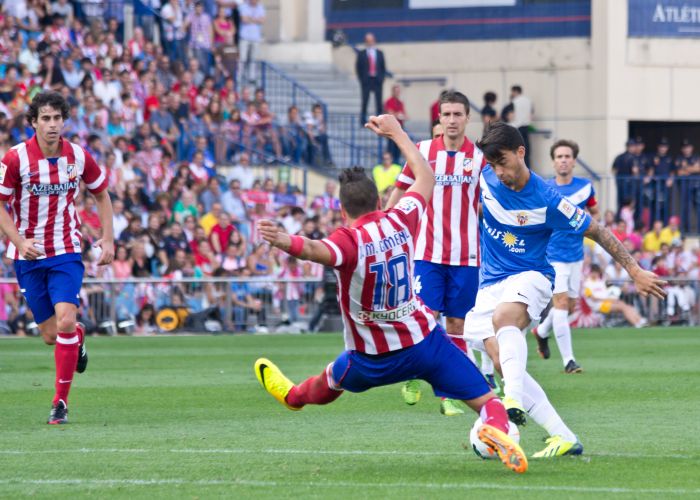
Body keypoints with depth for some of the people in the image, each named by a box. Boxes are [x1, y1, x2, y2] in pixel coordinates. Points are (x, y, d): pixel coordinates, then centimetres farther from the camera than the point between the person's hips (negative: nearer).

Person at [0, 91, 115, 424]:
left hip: (66, 252, 0)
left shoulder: (79, 157, -4)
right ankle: (78, 339, 42)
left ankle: (61, 402, -9)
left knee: (65, 321, -19)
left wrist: (108, 238, 4)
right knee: (51, 335, 3)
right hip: (28, 255, 0)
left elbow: (102, 194, 13)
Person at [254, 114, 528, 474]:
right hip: (425, 339, 1)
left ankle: (294, 396, 61)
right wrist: (396, 133, 23)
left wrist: (285, 241, -67)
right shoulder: (400, 221, -7)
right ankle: (496, 427, -36)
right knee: (485, 400, -3)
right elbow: (425, 176, 13)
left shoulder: (349, 239, -21)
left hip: (373, 360, -1)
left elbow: (319, 251, -48)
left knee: (329, 382, 32)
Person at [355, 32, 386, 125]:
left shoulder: (380, 53, 12)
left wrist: (382, 78, 1)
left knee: (379, 102, -1)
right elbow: (358, 68, 4)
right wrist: (361, 79, -5)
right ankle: (363, 120, -3)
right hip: (366, 81, -2)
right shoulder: (361, 54, 6)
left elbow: (383, 67, 13)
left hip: (378, 81, 2)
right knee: (365, 101, -7)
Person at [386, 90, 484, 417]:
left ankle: (449, 395, 8)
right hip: (427, 252, 0)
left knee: (457, 324, 2)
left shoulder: (479, 157, 1)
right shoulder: (423, 151, 2)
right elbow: (400, 192, 12)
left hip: (465, 255, 0)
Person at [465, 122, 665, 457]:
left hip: (529, 277, -5)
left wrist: (635, 271, -4)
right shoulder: (485, 179, -3)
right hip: (488, 286, 5)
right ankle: (563, 438, -10)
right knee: (503, 365, -12)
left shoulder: (546, 201, -14)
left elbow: (597, 232, -5)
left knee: (503, 316, -40)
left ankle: (515, 401, -55)